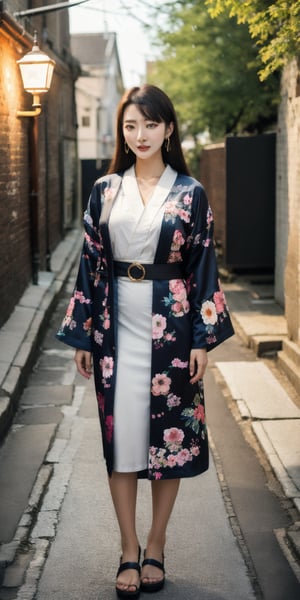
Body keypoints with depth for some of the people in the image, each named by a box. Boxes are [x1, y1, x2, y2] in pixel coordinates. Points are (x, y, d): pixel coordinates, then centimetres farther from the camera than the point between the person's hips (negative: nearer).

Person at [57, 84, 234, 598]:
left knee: (170, 433, 5)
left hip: (171, 326, -1)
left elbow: (203, 267, -1)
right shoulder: (105, 190, 5)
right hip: (118, 327, 2)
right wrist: (82, 333, 2)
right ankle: (128, 552, 15)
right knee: (120, 435, 3)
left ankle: (155, 548, 20)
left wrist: (202, 338, -6)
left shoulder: (190, 193, -1)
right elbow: (91, 264, 5)